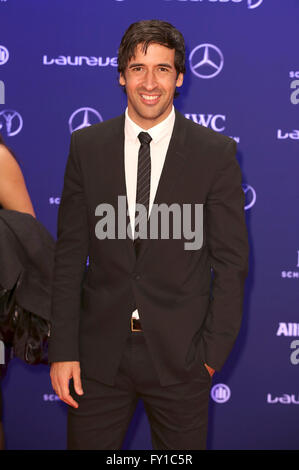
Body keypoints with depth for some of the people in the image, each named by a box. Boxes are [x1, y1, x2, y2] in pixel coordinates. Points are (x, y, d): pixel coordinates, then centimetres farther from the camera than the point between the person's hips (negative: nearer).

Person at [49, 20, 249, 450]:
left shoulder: (216, 152, -3)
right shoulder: (86, 146, 3)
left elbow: (231, 260, -1)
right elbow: (70, 253, 3)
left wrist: (213, 351, -6)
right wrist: (63, 349, -2)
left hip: (180, 352, -1)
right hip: (100, 350, 2)